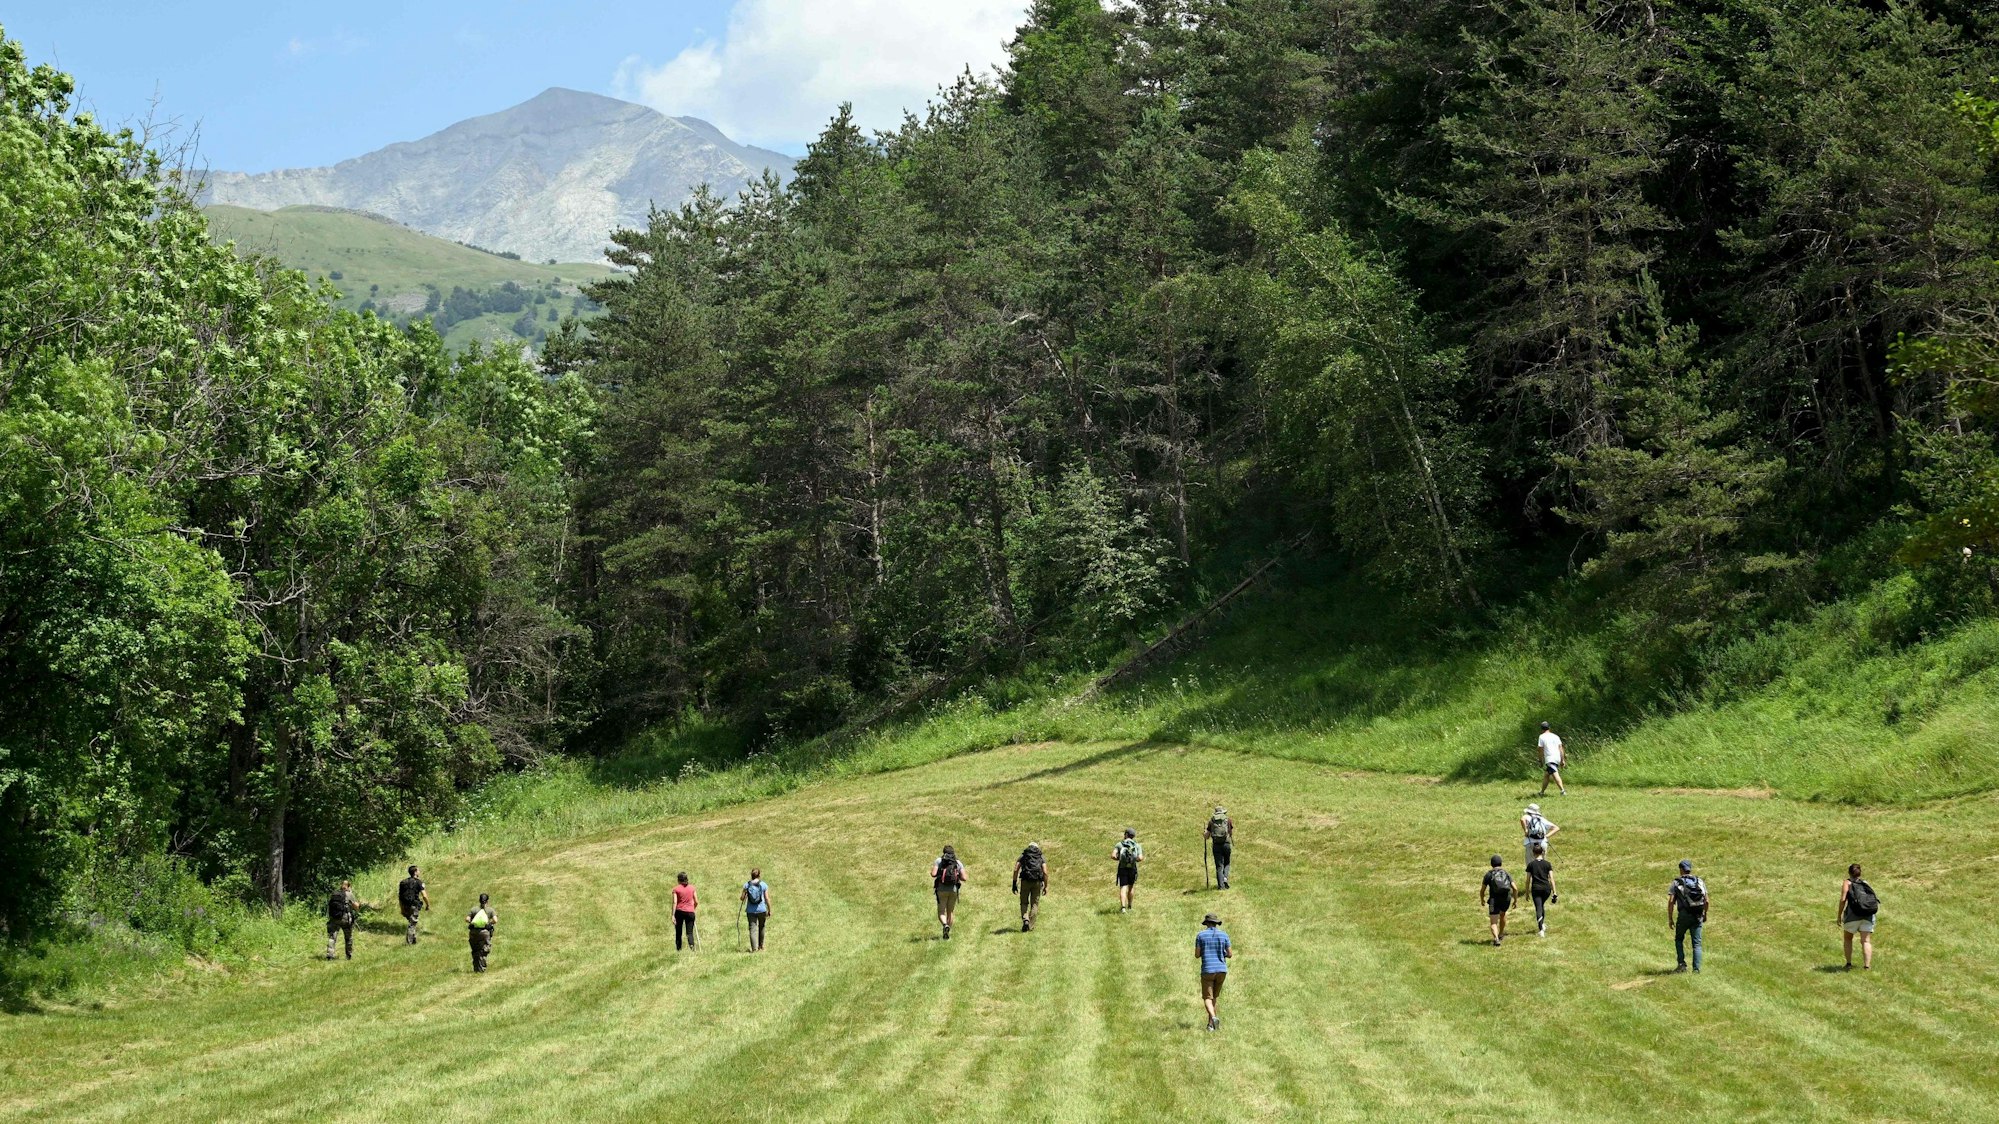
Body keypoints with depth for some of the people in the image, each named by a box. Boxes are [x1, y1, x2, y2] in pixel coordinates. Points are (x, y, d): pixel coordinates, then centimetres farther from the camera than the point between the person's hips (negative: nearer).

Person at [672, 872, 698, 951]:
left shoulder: (676, 889, -1)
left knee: (678, 932, 12)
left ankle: (678, 949, 12)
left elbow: (675, 902, -9)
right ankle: (692, 946, -24)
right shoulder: (692, 888, 6)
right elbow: (696, 902, 9)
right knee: (689, 932, 0)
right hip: (690, 912, 1)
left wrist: (673, 915, -10)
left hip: (679, 912, -1)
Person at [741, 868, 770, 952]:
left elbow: (742, 898, -2)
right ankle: (760, 946, 34)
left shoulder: (747, 885, -3)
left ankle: (754, 948, -12)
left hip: (750, 910, -1)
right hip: (761, 910, 1)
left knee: (753, 929, 0)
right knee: (761, 927, 21)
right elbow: (767, 899, -4)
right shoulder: (764, 885, -4)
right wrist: (769, 910, 5)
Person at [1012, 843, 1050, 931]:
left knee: (1024, 903, 12)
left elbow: (1016, 870, 1)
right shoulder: (1041, 858, 13)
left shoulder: (1022, 856, 14)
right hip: (1037, 882, 0)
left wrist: (1014, 884, 3)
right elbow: (1045, 872, 0)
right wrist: (1046, 886, 4)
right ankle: (1031, 925, 8)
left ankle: (1025, 920, -10)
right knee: (1034, 904, 11)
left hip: (1025, 881, 0)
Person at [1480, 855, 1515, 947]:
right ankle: (1501, 935, 46)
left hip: (1494, 899, -3)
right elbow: (1514, 888, 3)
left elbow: (1482, 890, 6)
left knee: (1493, 922, -4)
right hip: (1506, 898, 3)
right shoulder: (1506, 873, 11)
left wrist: (1482, 900, 24)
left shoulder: (1489, 874, 5)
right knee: (1502, 914, 33)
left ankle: (1496, 939, -28)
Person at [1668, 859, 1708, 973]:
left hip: (1683, 916, -2)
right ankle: (1696, 968, -2)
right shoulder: (1700, 882, 8)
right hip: (1697, 917, 2)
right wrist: (1705, 914, 21)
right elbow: (1706, 901, 5)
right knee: (1697, 943, 6)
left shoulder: (1676, 883, 0)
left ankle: (1682, 964, 5)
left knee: (1679, 940, 18)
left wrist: (1670, 918, -2)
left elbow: (1671, 902, -8)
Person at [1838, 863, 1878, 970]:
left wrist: (1839, 916, -1)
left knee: (1848, 938, 17)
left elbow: (1843, 900, -4)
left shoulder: (1847, 883, 7)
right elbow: (1873, 899, 11)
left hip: (1853, 914, -3)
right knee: (1866, 941, 2)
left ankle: (1849, 964, 12)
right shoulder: (1865, 883, 19)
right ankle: (1867, 966, -12)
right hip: (1868, 915, 3)